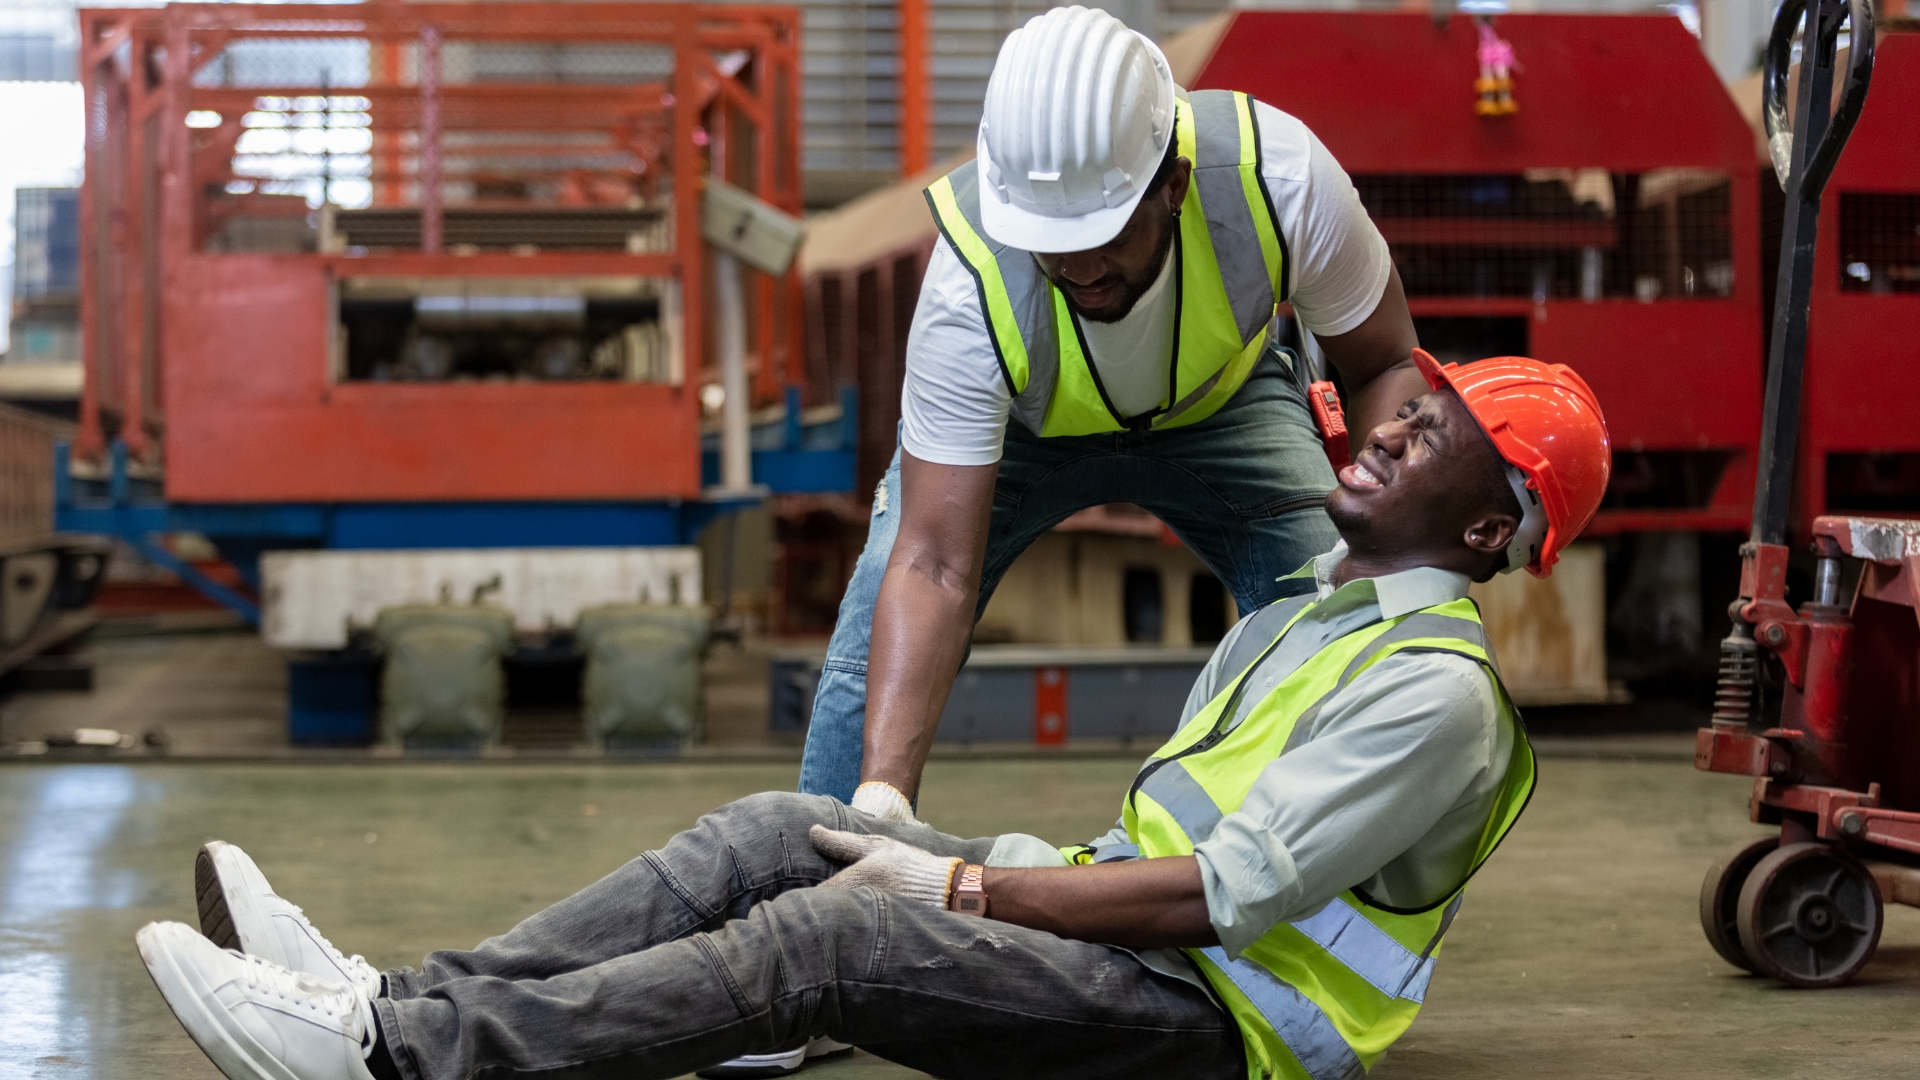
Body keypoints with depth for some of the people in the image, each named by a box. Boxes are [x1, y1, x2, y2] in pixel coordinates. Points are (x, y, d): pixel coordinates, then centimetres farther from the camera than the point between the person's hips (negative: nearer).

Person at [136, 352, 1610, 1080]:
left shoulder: (1439, 692, -12)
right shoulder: (1308, 614, 20)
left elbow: (1228, 891, -19)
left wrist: (958, 886, -16)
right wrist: (1022, 867, 6)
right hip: (1129, 931, 9)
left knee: (833, 932, -26)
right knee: (783, 833, -6)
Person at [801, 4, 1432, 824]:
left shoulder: (1279, 178, -38)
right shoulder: (972, 289, -41)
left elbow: (1385, 366, -19)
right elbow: (934, 567, -40)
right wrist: (882, 792, -50)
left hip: (1221, 402, 1)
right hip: (1011, 423, -1)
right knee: (874, 663, -15)